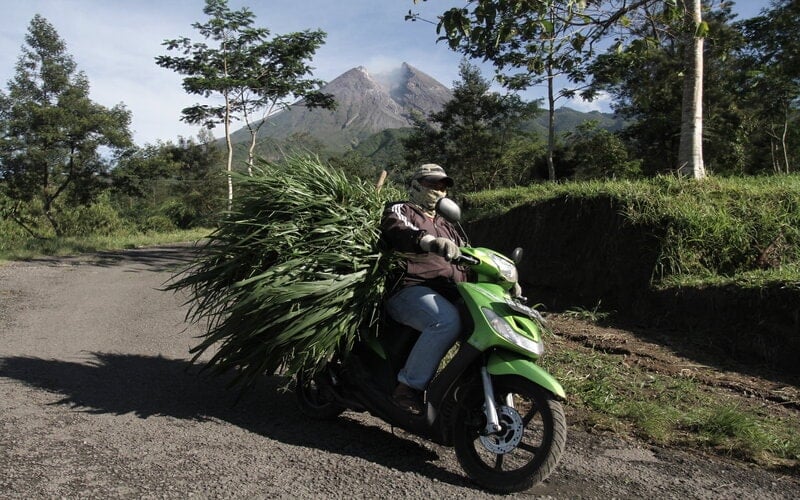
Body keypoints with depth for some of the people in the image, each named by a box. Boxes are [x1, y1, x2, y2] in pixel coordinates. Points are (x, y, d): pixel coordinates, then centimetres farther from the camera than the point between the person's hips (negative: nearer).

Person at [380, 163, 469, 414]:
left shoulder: (446, 226, 33)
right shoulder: (400, 210, 8)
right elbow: (395, 231, -17)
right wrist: (428, 241, -38)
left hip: (448, 295, 8)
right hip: (410, 289, -8)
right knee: (447, 321, -36)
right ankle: (409, 387, -27)